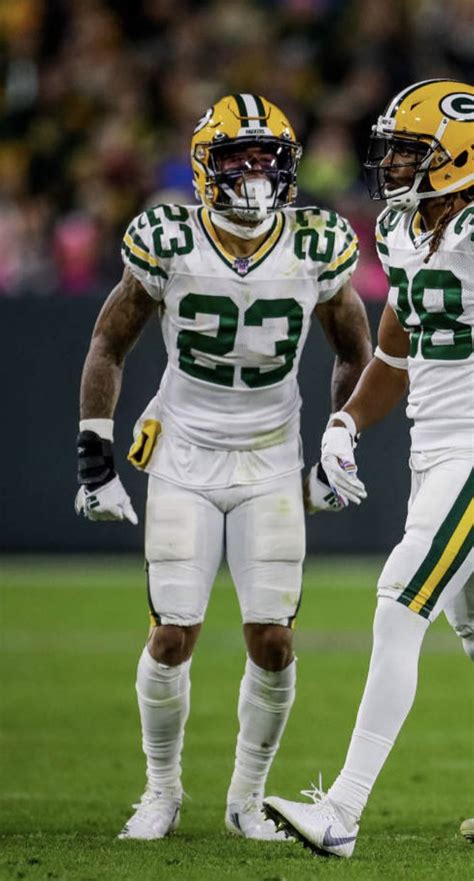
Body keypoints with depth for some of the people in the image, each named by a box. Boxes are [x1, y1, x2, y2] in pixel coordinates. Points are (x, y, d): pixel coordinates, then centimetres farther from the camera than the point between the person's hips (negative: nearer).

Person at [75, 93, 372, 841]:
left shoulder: (317, 248, -7)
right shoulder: (167, 244, -11)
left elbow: (354, 352, 11)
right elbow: (108, 345, 2)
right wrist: (94, 456, -1)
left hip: (271, 468, 1)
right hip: (184, 462, -1)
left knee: (273, 642, -5)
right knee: (172, 638, -5)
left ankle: (248, 799, 14)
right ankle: (162, 792, 16)